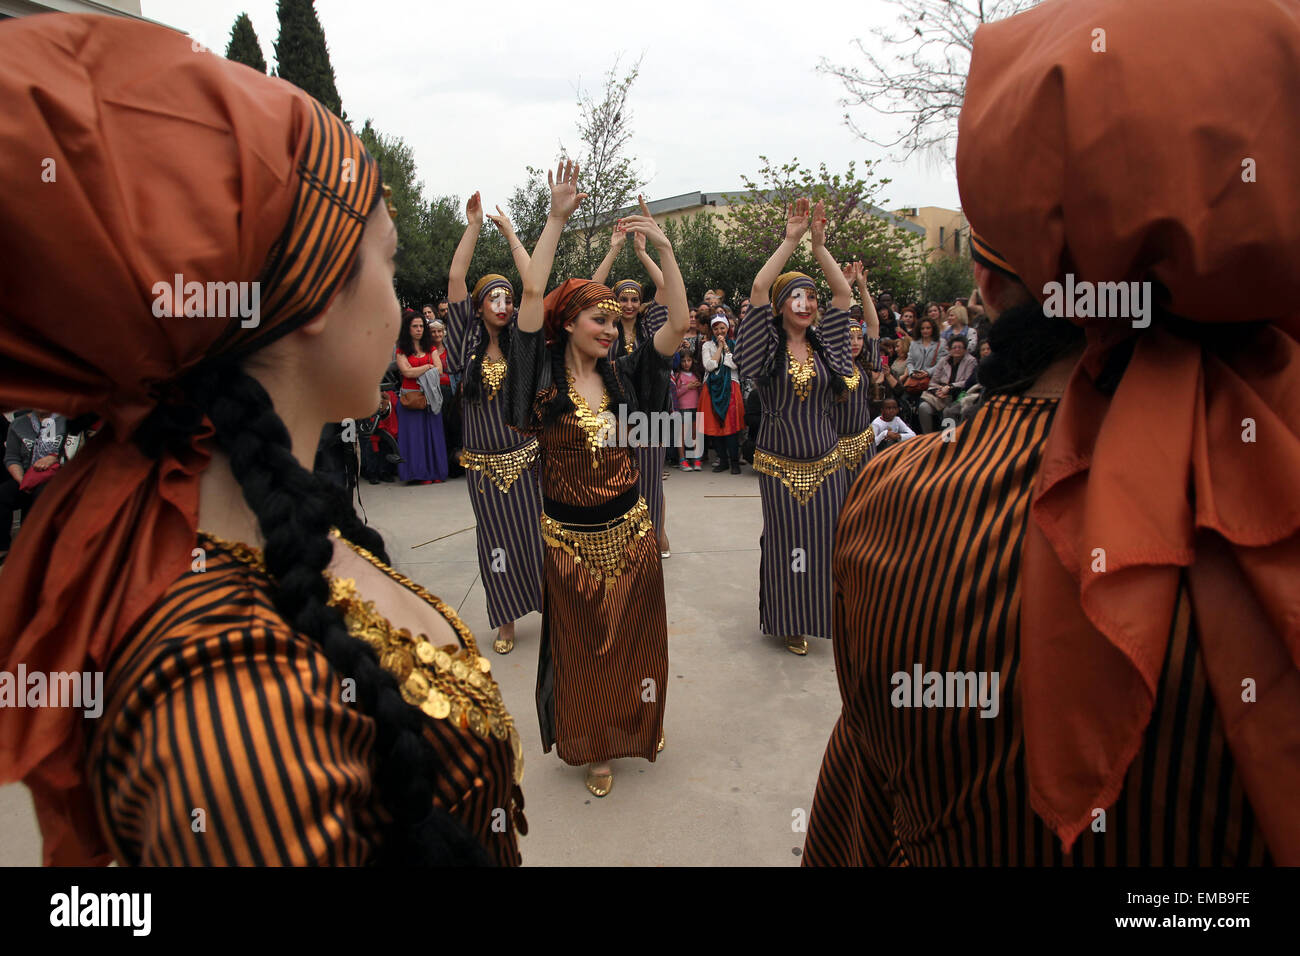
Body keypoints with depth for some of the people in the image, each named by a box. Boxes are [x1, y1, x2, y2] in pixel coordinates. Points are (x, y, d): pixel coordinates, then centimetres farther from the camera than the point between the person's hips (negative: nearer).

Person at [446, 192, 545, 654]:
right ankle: (506, 620, 22)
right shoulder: (467, 340, 1)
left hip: (525, 457, 0)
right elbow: (455, 278, -6)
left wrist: (510, 233, 0)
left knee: (535, 534, 2)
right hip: (483, 463, 1)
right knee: (496, 540, 7)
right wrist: (473, 226, -5)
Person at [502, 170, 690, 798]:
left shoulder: (622, 376, 0)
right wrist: (557, 218, -18)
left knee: (634, 638, 17)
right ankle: (594, 746, 34)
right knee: (582, 646, 14)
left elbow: (679, 324, -9)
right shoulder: (546, 375, -8)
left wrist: (662, 246, -13)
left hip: (629, 529, 3)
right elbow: (532, 291, -19)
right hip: (570, 537, -2)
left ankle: (636, 725, 43)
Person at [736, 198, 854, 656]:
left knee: (825, 538, 4)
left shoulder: (824, 344, 6)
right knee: (786, 540, 3)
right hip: (779, 463, -3)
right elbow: (759, 287, -14)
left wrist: (819, 244, -7)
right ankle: (789, 621, 18)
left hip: (825, 461, 3)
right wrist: (790, 240, -14)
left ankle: (820, 612, 23)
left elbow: (844, 293, -1)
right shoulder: (770, 347, -3)